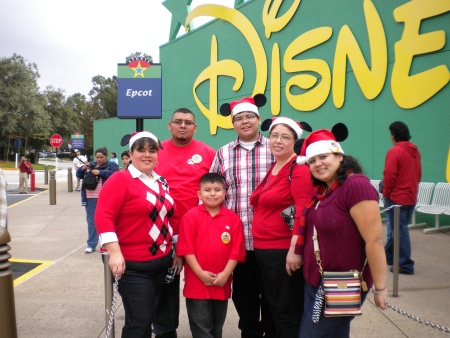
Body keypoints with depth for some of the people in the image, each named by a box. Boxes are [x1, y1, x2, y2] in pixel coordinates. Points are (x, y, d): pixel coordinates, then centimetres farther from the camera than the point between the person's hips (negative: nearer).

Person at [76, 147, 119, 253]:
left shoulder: (111, 165, 1)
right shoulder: (90, 165, 14)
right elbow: (79, 175, 13)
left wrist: (100, 172, -21)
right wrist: (83, 168, -7)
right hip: (90, 198, 4)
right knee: (91, 221, 9)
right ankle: (91, 245, 17)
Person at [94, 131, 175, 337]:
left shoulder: (161, 182, 11)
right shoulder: (120, 179, -10)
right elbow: (103, 216, -18)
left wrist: (175, 250, 17)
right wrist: (115, 252, -25)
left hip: (162, 261, 7)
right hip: (133, 266, -7)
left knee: (147, 318, 18)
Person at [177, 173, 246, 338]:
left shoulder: (233, 218, 0)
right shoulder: (190, 216, -5)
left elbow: (236, 250, -2)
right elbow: (187, 249, -9)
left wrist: (225, 274, -11)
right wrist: (200, 273, -14)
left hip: (222, 283, 3)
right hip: (197, 283, -2)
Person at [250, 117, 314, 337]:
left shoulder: (298, 168, -12)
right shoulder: (272, 168, 14)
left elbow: (303, 210, -21)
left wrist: (295, 248, -25)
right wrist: (258, 244, 15)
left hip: (284, 250, -9)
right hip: (263, 249, 9)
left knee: (288, 310, 5)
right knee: (274, 307, 19)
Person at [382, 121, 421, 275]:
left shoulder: (394, 151, -16)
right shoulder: (415, 151, 8)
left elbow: (389, 175, -19)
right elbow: (419, 173, 13)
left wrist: (386, 193, -6)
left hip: (397, 197, -8)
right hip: (411, 197, 8)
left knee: (399, 231, -1)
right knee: (397, 228, 19)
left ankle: (405, 265, 3)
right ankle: (388, 255, 33)